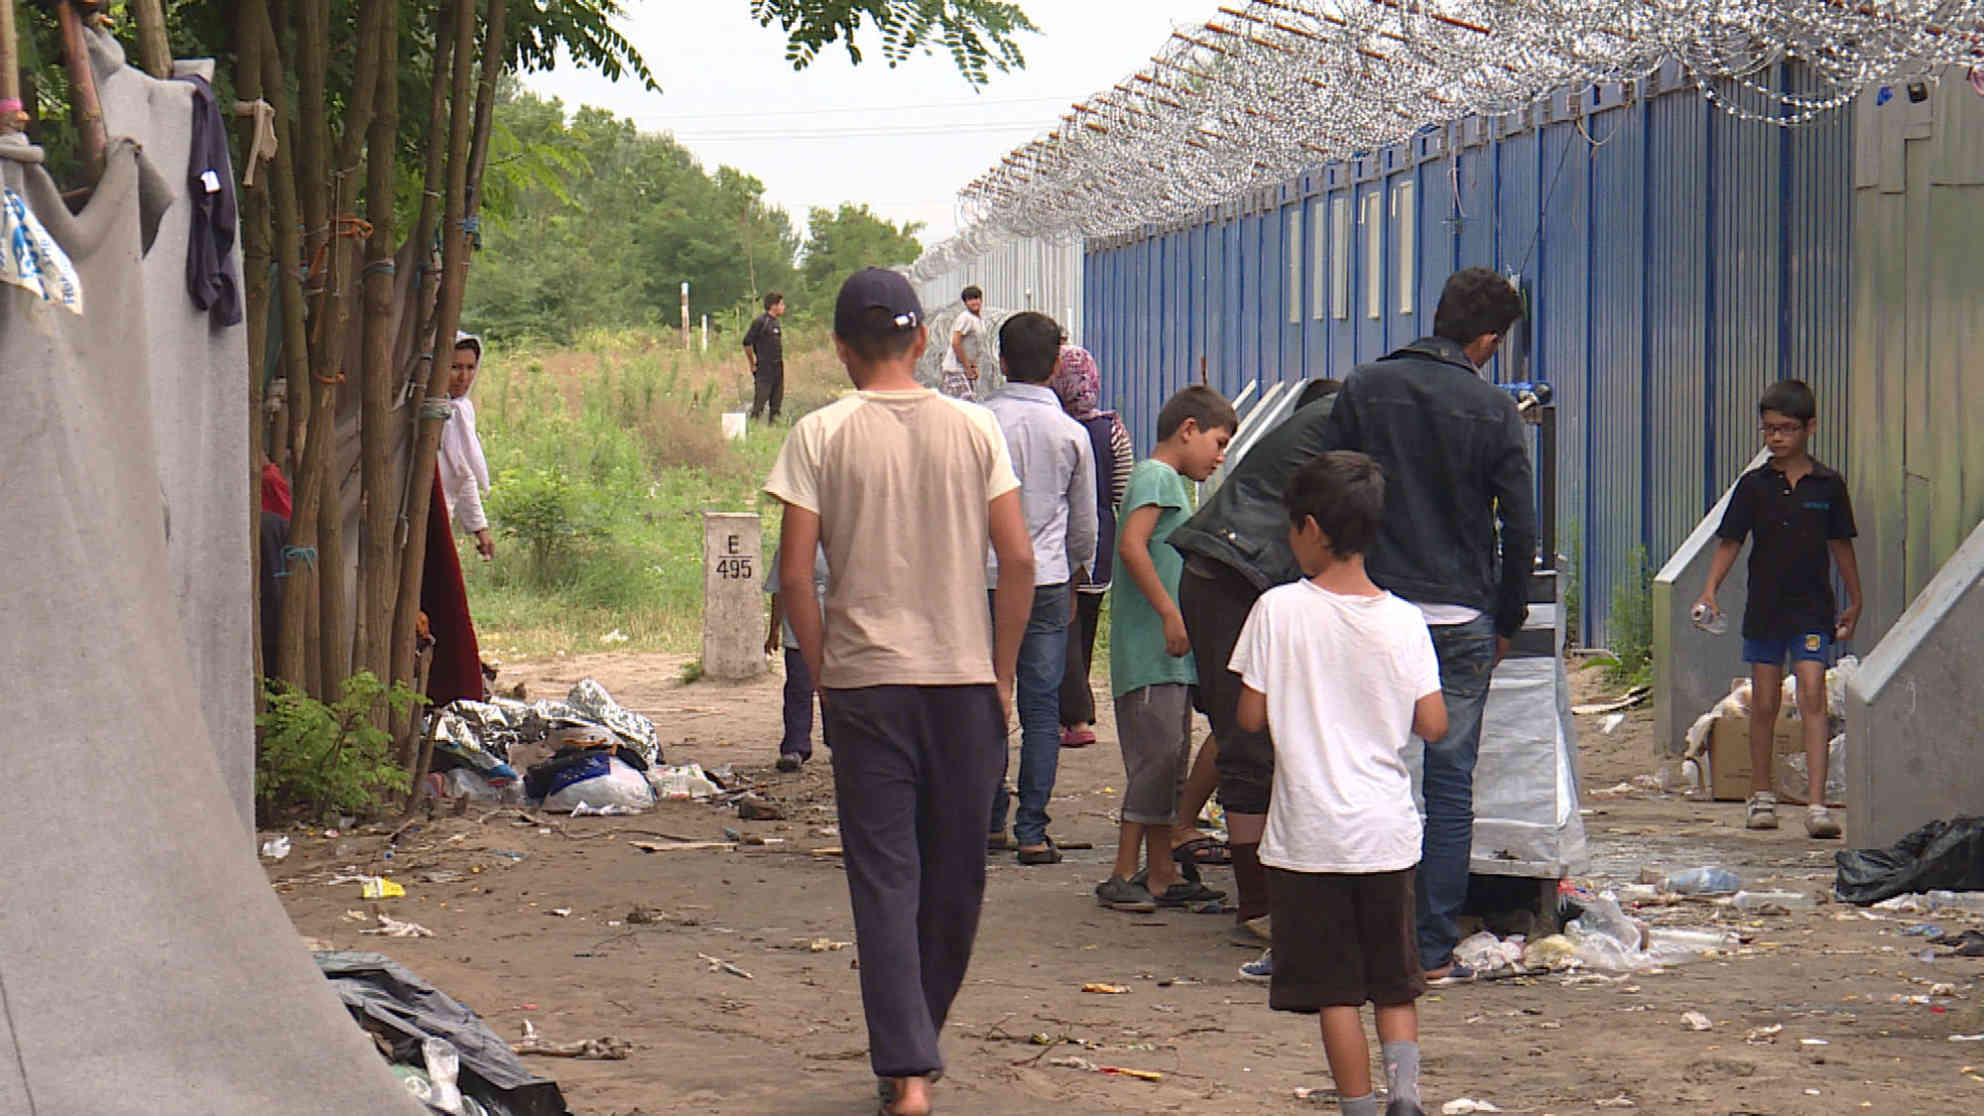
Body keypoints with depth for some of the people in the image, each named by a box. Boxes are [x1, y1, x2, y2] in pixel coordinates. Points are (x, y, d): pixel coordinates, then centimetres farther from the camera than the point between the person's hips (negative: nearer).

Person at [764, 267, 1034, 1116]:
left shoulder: (821, 435, -3)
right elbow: (1018, 560, -2)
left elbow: (794, 574, -8)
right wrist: (1001, 674, 7)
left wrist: (823, 674, 4)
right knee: (957, 877, 15)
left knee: (885, 878, 0)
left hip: (865, 680, -2)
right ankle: (918, 1040, 29)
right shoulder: (974, 429, 2)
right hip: (964, 678, 2)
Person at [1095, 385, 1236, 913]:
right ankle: (1124, 877, -10)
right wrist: (1170, 613, -25)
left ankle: (1162, 875, 14)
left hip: (1171, 655, 10)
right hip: (1149, 651, -10)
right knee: (1158, 755, -12)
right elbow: (1131, 546, -23)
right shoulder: (1156, 476, -9)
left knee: (1170, 762, 11)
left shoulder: (1171, 482, 22)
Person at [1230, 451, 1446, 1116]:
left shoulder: (1279, 610, -9)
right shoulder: (1403, 621, -3)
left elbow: (1250, 716, -6)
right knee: (1395, 982, 14)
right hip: (1387, 833, 2)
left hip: (1309, 832, -2)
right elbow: (1433, 725, -3)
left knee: (1335, 987, 5)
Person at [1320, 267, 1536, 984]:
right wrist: (1506, 622, 11)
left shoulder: (1364, 389, 2)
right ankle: (1435, 950, 4)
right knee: (1450, 784, 4)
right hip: (1462, 621, -1)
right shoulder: (1493, 409, -2)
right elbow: (1520, 528, -1)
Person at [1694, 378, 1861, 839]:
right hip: (1764, 609, 1)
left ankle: (1817, 805, -16)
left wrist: (1854, 602, 13)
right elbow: (1730, 543, 1)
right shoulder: (1754, 486, 2)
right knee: (1764, 704, 8)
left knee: (1812, 697, -11)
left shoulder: (1828, 485, 1)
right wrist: (1710, 590, -12)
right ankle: (1761, 796, 23)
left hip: (1812, 611, -1)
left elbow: (1841, 546, 9)